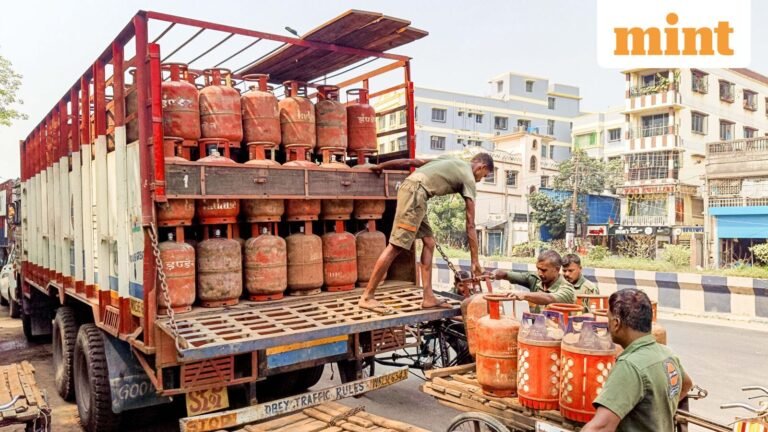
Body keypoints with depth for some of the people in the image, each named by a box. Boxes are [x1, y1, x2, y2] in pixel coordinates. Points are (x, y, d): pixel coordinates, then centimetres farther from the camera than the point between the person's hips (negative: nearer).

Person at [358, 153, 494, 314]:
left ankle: (428, 297, 8)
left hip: (408, 186, 9)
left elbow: (412, 161, 23)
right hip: (416, 191, -9)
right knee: (396, 246, -10)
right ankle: (367, 297, -7)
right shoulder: (469, 180, 6)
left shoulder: (451, 161, 26)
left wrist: (381, 166, 30)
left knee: (429, 242, 10)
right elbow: (470, 225, 4)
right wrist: (475, 261, 7)